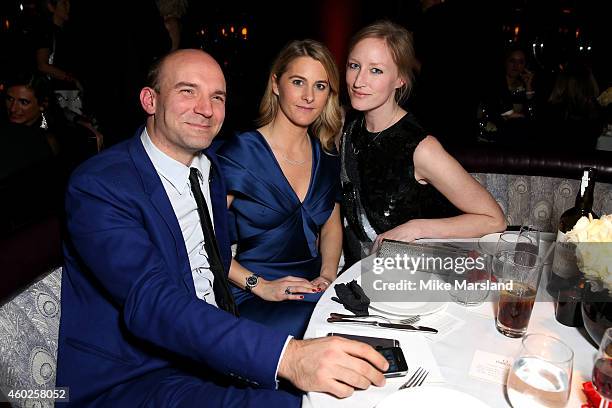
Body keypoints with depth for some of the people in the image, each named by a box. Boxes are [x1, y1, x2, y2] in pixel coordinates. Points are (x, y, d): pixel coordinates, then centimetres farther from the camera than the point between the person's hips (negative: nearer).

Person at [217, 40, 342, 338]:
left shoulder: (326, 155, 9)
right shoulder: (239, 153, -9)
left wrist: (327, 274, 2)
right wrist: (259, 285, -17)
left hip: (313, 290, 6)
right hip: (253, 300, -5)